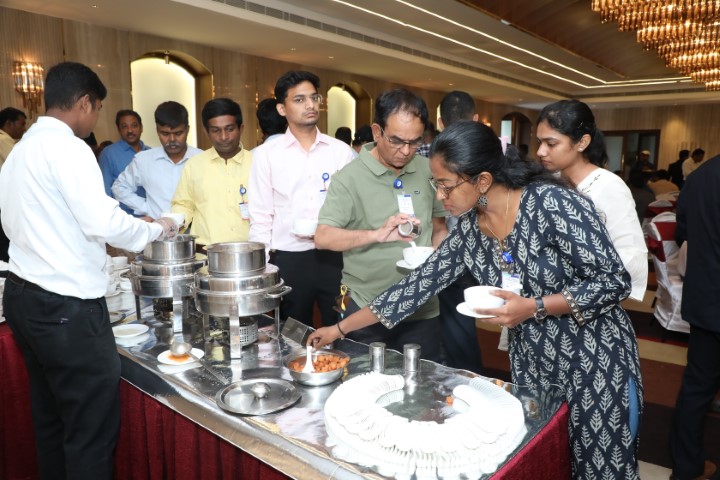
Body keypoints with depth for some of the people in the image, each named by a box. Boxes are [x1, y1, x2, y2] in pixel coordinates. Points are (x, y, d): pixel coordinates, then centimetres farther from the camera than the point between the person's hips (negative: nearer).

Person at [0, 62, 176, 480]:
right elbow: (103, 222, -21)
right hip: (65, 305, -10)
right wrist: (157, 229, -6)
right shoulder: (67, 147, -13)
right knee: (93, 426, 1)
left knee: (51, 417, 20)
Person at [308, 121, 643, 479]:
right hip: (531, 366, 5)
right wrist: (340, 328, -1)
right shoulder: (469, 230, -6)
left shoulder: (552, 203, -23)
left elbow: (614, 282, -18)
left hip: (596, 362, -4)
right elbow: (418, 284, -2)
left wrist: (533, 308, -27)